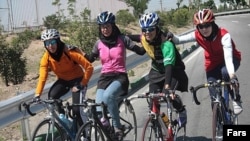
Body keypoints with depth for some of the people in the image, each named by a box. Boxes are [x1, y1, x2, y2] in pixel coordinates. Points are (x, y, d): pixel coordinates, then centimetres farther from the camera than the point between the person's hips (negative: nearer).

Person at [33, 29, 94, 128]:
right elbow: (42, 76, -21)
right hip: (63, 80, 4)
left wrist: (82, 84, -25)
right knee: (52, 95, -26)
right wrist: (37, 94, -32)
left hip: (77, 79, -4)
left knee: (76, 109, -14)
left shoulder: (69, 53, -27)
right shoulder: (46, 58, -15)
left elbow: (89, 67, -25)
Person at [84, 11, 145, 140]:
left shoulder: (122, 39, -2)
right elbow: (90, 59, 18)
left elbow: (141, 51, -3)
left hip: (120, 76, -3)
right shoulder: (99, 43, 6)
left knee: (108, 96, -35)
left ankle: (118, 127, -19)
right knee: (99, 111, -11)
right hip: (104, 77, 4)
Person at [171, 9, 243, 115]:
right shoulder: (197, 35, -21)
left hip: (231, 59, -3)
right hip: (212, 64, 4)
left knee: (225, 72, -38)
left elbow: (228, 57, -42)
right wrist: (170, 36, -41)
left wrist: (232, 76, -55)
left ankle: (236, 99, -15)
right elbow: (178, 40, -19)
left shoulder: (224, 35, -32)